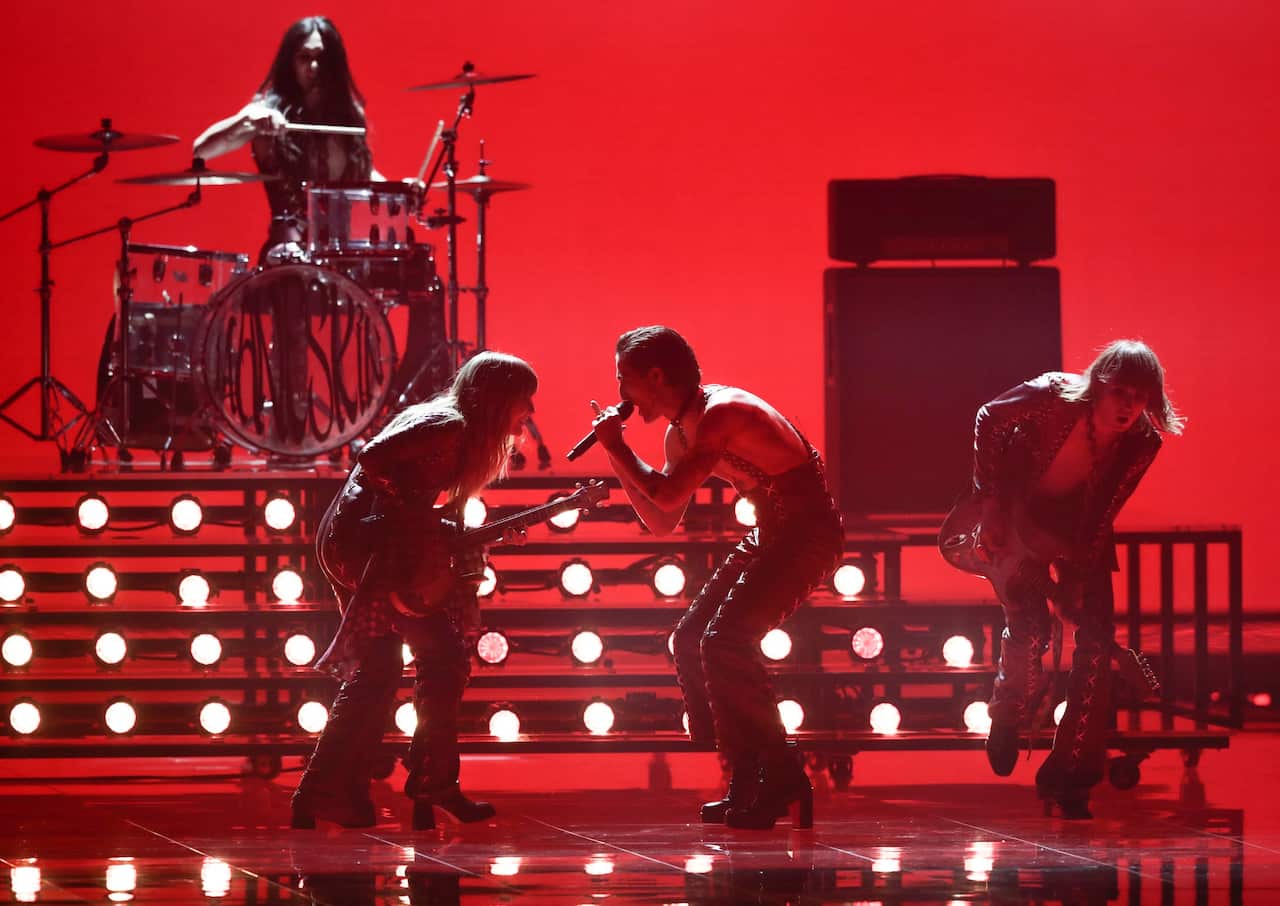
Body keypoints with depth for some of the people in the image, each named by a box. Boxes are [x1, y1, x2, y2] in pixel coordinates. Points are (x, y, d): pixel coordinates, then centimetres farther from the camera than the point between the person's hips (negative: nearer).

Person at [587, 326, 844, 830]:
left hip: (808, 528, -10)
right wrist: (616, 455, 8)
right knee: (691, 639, 8)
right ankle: (746, 782, 11)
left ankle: (780, 777, -14)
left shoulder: (720, 414, -21)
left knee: (724, 640, -21)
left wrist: (618, 446, -11)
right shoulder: (680, 433, 10)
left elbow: (667, 494, -26)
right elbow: (662, 523, 15)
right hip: (770, 533, 10)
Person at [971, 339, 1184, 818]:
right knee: (1029, 630, -19)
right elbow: (988, 420, -13)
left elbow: (1102, 515, -12)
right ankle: (1006, 720, 15)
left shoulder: (1142, 443, -21)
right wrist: (992, 501, -16)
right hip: (1021, 517, -3)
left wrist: (1078, 580, -16)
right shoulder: (1053, 396, -30)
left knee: (1097, 643, -10)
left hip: (1078, 527, 3)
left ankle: (1069, 778, -1)